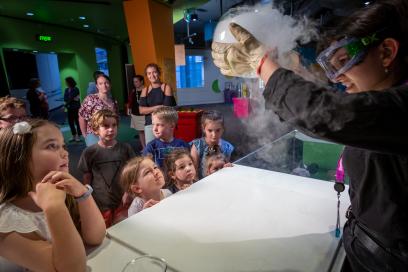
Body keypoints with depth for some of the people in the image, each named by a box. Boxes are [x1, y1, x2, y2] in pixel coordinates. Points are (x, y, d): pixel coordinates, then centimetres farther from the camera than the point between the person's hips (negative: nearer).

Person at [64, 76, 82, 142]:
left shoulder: (76, 89, -7)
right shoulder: (66, 90, 11)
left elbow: (70, 98, -12)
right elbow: (65, 98, -1)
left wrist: (66, 104, -3)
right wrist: (73, 99, -14)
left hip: (76, 108, -6)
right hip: (69, 108, 6)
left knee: (77, 122, -3)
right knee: (70, 122, 7)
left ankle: (78, 136, 3)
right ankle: (74, 136, 17)